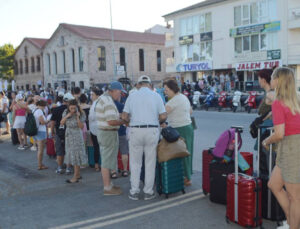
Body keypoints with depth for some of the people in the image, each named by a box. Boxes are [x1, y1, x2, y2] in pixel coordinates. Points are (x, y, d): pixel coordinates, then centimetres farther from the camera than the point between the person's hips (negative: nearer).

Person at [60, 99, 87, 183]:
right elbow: (61, 123, 0)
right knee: (72, 155, 10)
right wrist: (67, 116, -15)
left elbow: (81, 127, -14)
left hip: (77, 136, -5)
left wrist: (77, 117, -26)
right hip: (68, 136, 6)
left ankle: (75, 177, -3)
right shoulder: (66, 112, 1)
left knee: (76, 155, -6)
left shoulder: (81, 114, -12)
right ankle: (78, 174, 21)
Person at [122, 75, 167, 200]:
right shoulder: (156, 96, 3)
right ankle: (148, 191, 15)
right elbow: (163, 116, -1)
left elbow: (124, 116, 1)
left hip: (135, 130, 0)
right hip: (152, 130, 0)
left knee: (135, 163, 11)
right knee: (150, 162, 9)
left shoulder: (132, 96, 4)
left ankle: (134, 192, 15)